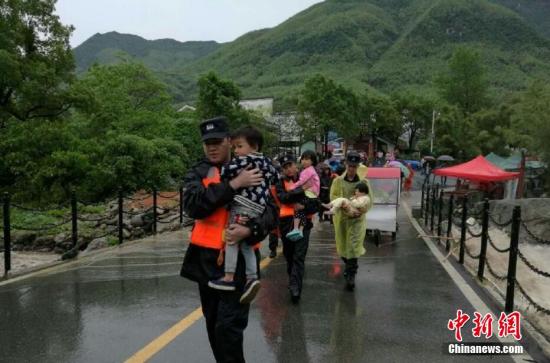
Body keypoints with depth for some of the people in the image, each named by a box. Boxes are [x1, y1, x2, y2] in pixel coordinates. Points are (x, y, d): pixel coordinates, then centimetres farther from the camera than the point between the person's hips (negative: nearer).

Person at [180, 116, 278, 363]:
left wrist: (250, 230, -24)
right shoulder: (198, 173, 2)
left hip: (239, 257, -3)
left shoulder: (251, 171, -1)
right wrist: (234, 184, -23)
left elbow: (271, 211, -5)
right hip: (205, 257, 3)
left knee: (228, 326, -8)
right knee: (213, 324, 18)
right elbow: (192, 205, -18)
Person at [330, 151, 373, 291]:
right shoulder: (338, 181, 1)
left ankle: (351, 275, -2)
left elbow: (369, 201, -1)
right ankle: (350, 266, 44)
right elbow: (333, 197, -8)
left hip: (357, 218, -2)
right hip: (341, 217, 2)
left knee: (353, 246, -10)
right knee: (342, 246, 15)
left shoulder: (364, 182, 0)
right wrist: (343, 205, -26)